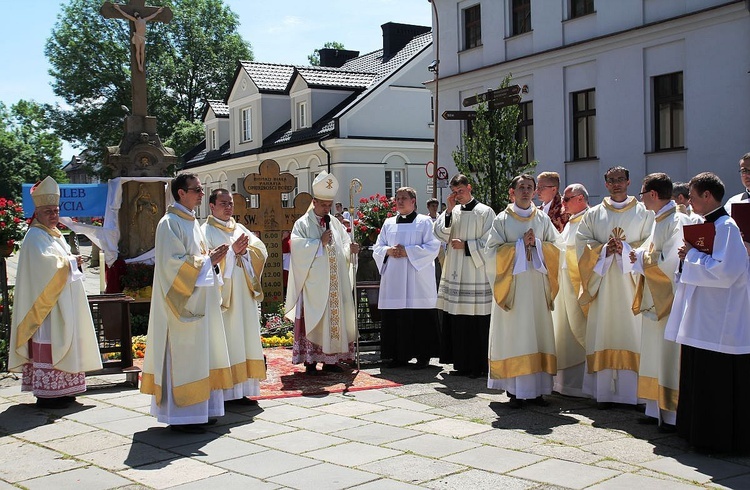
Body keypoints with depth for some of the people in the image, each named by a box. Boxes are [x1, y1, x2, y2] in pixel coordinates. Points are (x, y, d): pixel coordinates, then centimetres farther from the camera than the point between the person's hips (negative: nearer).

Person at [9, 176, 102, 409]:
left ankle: (60, 390, 15)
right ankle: (47, 393, -7)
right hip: (47, 302, -10)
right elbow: (46, 263, -22)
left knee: (60, 343, 10)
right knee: (48, 344, -9)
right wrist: (71, 261, -10)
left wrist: (73, 262, 3)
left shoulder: (55, 234, 19)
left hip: (62, 301, 10)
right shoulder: (35, 237, -10)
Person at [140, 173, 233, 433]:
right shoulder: (170, 223, -12)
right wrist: (207, 260, -15)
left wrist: (212, 257, 4)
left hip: (200, 300, 10)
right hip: (183, 302, -9)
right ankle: (181, 416, 0)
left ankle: (199, 409, 18)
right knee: (183, 356, -6)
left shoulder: (192, 222, 16)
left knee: (200, 352, 11)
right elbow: (172, 263, -19)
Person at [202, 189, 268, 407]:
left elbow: (261, 252, 8)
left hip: (243, 296, 6)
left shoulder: (240, 229, 16)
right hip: (220, 295, -6)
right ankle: (223, 392, -3)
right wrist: (232, 251, -17)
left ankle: (241, 390, 11)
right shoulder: (206, 231, -1)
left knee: (245, 339, 5)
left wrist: (245, 250, -10)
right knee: (224, 342, -7)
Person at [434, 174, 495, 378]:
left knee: (478, 322, -5)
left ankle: (480, 366, 3)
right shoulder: (453, 212, 13)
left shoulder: (485, 212, -2)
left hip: (476, 274, -5)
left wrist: (465, 245, -10)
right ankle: (462, 364, 15)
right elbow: (440, 235, 3)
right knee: (457, 321, 6)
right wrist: (449, 210, -2)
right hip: (455, 273, 5)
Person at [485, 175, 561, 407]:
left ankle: (536, 388, 7)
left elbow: (556, 246, 8)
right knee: (514, 334, -4)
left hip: (537, 284, 3)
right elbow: (492, 250, -5)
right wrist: (520, 244, -11)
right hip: (512, 284, -3)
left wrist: (536, 244, -8)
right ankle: (515, 390, 0)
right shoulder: (502, 220, 3)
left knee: (538, 331, 1)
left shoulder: (543, 219, 11)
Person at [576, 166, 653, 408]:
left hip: (632, 281, -1)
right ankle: (604, 392, 3)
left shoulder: (644, 213, 8)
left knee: (633, 332, -4)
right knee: (604, 335, -1)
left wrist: (626, 248, -12)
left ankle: (633, 391, 2)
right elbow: (581, 242, 7)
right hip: (603, 282, 1)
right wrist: (603, 250, -9)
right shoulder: (593, 214, 12)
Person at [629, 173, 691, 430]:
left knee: (670, 359, -3)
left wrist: (641, 258, -11)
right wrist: (640, 255, 3)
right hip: (655, 300, 10)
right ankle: (656, 410, 21)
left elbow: (671, 262, -22)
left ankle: (673, 416, 4)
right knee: (654, 357, 13)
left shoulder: (677, 222, -16)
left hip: (669, 301, -10)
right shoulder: (660, 221, 13)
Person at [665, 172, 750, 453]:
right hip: (702, 319, 10)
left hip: (720, 324, -10)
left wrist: (692, 255, -14)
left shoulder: (726, 227, -15)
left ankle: (719, 440, 8)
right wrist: (690, 257, 5)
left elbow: (725, 272, -23)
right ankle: (702, 434, 24)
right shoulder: (708, 225, 13)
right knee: (701, 379, 14)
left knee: (718, 385, -2)